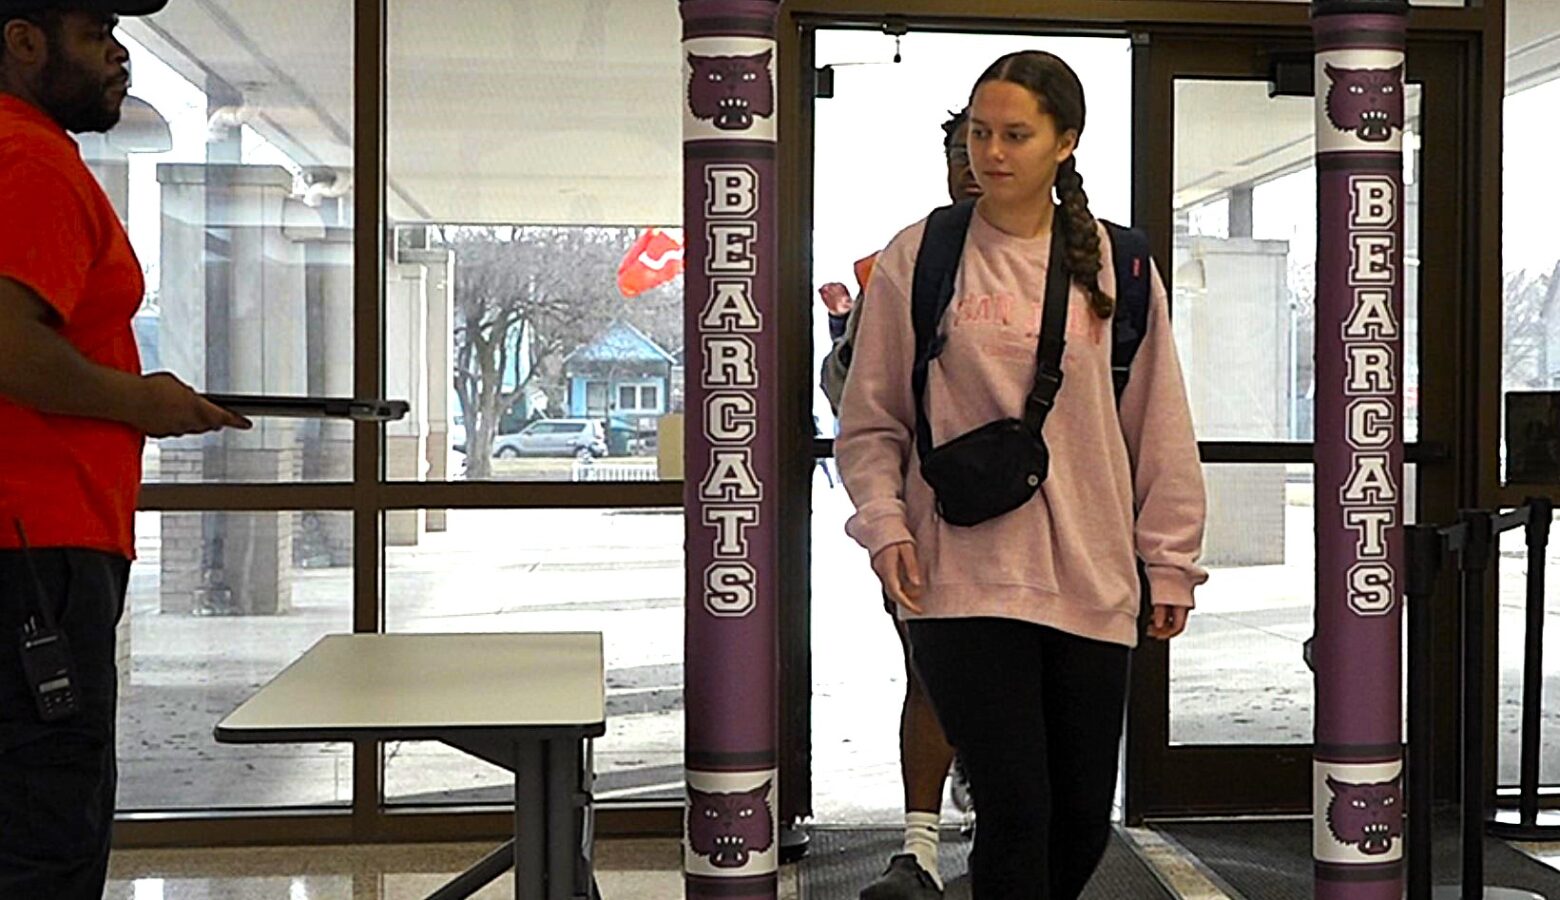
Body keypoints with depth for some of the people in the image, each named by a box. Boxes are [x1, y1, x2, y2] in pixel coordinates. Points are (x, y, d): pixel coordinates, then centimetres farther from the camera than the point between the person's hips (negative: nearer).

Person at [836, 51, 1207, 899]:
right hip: (961, 578, -3)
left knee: (1083, 819, 9)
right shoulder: (918, 256, 2)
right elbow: (870, 421, 7)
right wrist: (885, 525, -6)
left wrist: (1170, 559, 9)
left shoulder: (1116, 265, 6)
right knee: (1015, 807, -9)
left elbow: (1159, 424, 10)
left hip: (1090, 582, 3)